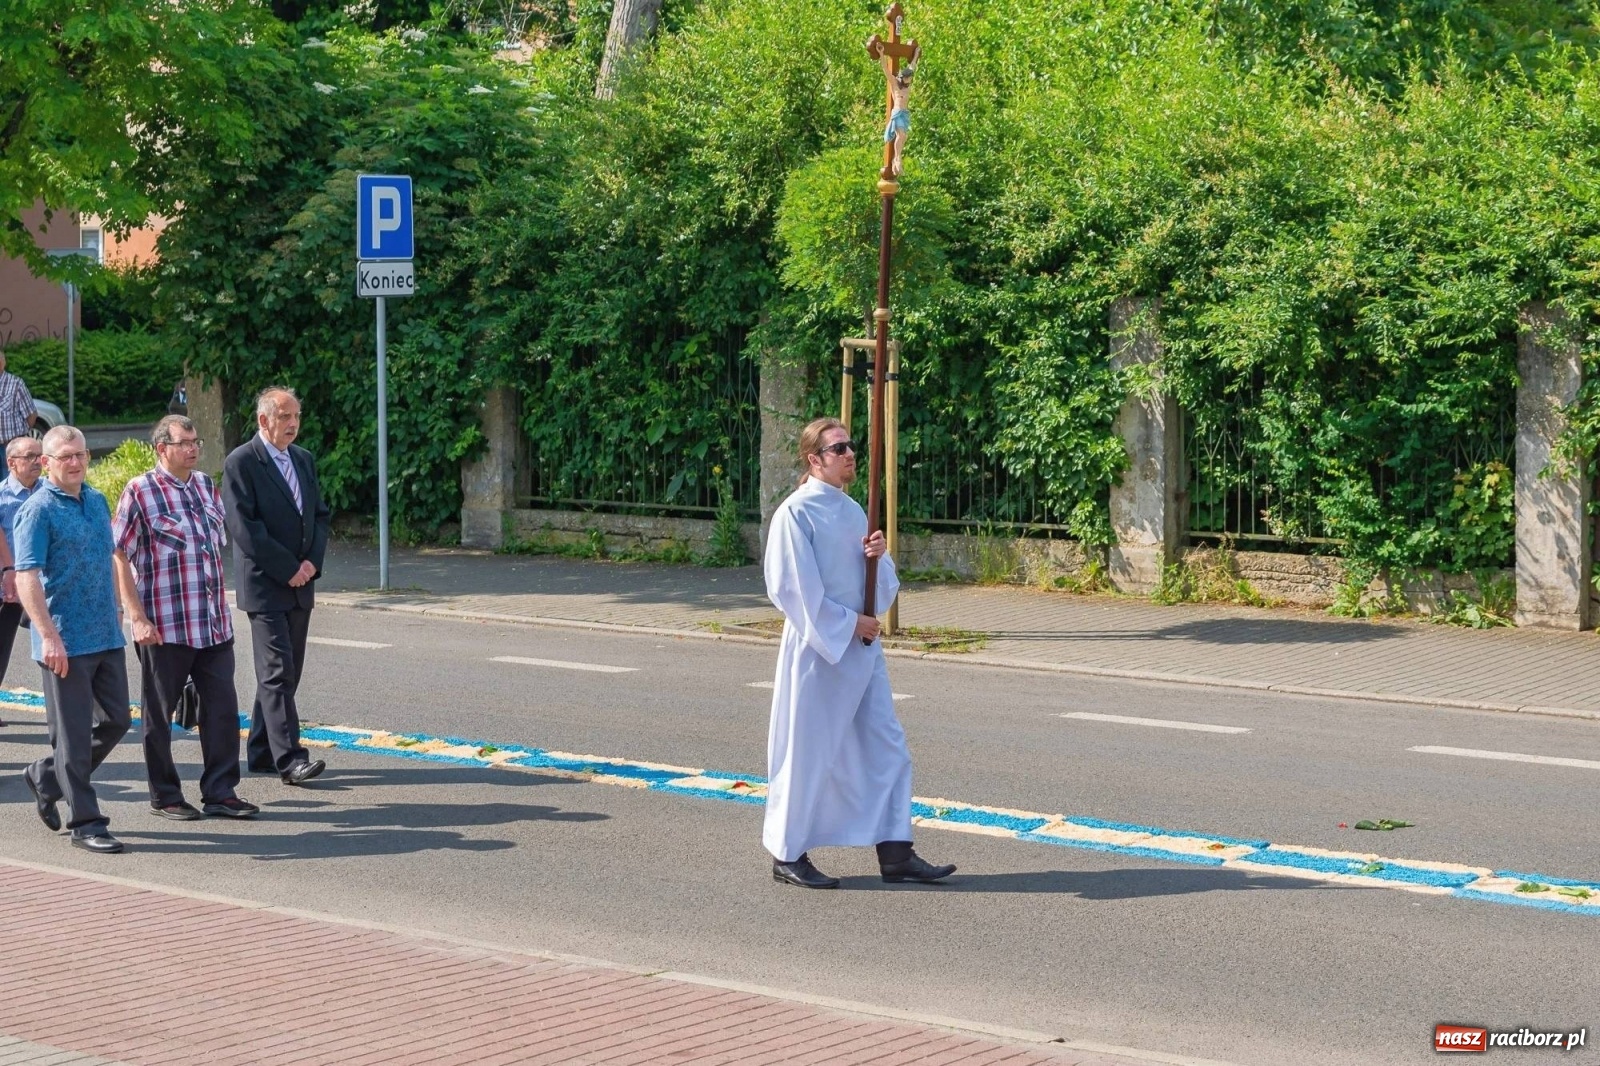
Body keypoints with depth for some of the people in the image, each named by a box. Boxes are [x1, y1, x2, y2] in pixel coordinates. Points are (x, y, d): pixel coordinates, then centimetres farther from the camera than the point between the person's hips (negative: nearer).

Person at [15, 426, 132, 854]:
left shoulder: (98, 502, 12)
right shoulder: (38, 510, -11)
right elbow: (26, 578, -18)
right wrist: (48, 636, -24)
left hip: (106, 637, 8)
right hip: (65, 642, -8)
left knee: (117, 720, 12)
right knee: (74, 733, -1)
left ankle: (46, 777, 30)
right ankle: (85, 822, 6)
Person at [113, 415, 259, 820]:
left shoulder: (206, 487, 11)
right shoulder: (140, 492, -8)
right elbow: (118, 557, -10)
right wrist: (137, 617, -15)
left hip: (214, 624, 6)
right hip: (164, 627, -6)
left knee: (222, 706, 4)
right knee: (159, 713, 6)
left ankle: (220, 792, 12)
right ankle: (165, 795, 17)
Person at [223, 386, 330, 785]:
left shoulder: (304, 460, 14)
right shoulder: (241, 463, -8)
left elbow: (320, 515, 16)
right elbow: (243, 527, -14)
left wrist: (312, 562, -1)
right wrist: (288, 568, -14)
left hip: (300, 583, 7)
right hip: (264, 584, -7)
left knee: (286, 671, 9)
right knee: (277, 670, -11)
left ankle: (261, 753, 17)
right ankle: (289, 757, -14)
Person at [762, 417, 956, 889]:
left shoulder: (853, 511, 11)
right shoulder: (795, 513, -11)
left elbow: (885, 584, 15)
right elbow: (792, 587, -16)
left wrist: (877, 556, -7)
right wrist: (847, 623, -15)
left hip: (861, 646, 8)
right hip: (817, 647, -8)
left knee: (886, 747, 6)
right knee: (808, 752, 1)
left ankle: (895, 853, 11)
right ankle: (788, 854, 13)